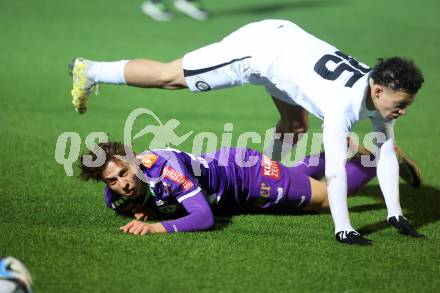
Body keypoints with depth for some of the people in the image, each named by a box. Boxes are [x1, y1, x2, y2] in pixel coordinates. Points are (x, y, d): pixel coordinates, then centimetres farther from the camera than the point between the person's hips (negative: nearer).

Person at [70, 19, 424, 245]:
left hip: (283, 38, 7)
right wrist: (343, 229, -37)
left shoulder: (383, 93, -13)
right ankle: (90, 72, 26)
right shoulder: (344, 103, -37)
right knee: (168, 77, 8)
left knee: (296, 126, 20)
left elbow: (386, 153, -5)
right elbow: (335, 167, -39)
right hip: (257, 51, -7)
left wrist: (395, 214, -8)